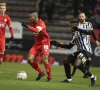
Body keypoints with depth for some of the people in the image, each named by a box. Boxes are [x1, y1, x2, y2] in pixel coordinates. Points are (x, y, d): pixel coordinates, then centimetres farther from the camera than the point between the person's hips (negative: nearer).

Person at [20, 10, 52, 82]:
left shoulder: (41, 23, -23)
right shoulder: (33, 23, 1)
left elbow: (37, 30, -44)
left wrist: (27, 26, -50)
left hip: (44, 43, -7)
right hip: (37, 43, 7)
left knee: (45, 60, -18)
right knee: (30, 59, -6)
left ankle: (49, 77, -1)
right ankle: (41, 72, 13)